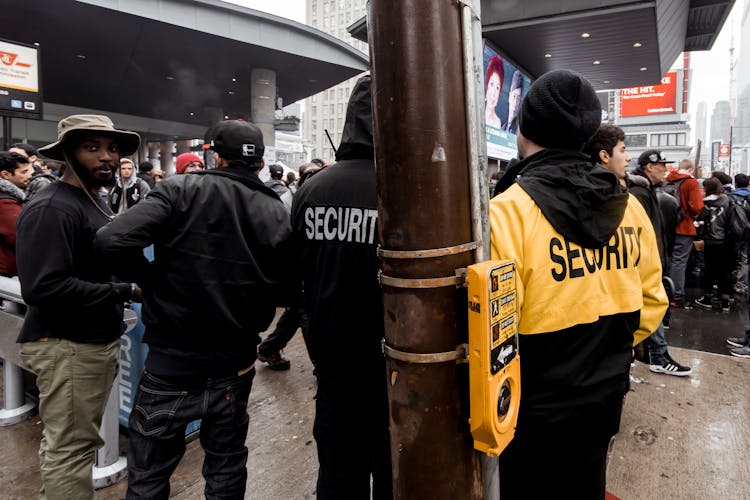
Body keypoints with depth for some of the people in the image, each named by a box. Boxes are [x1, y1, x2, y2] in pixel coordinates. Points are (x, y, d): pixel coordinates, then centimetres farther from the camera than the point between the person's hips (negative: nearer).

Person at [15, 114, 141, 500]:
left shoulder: (92, 201, 14)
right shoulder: (51, 208, -17)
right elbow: (43, 288, -26)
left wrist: (133, 279, 1)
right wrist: (127, 291, -22)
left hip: (97, 341, 9)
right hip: (67, 347, -9)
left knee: (75, 442, 20)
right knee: (70, 448, 3)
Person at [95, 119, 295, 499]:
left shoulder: (181, 190, -10)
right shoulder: (276, 213, -3)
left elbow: (110, 241, -20)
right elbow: (285, 291, -1)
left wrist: (153, 279, -4)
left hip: (171, 359, -2)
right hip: (235, 362, 3)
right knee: (226, 465, 21)